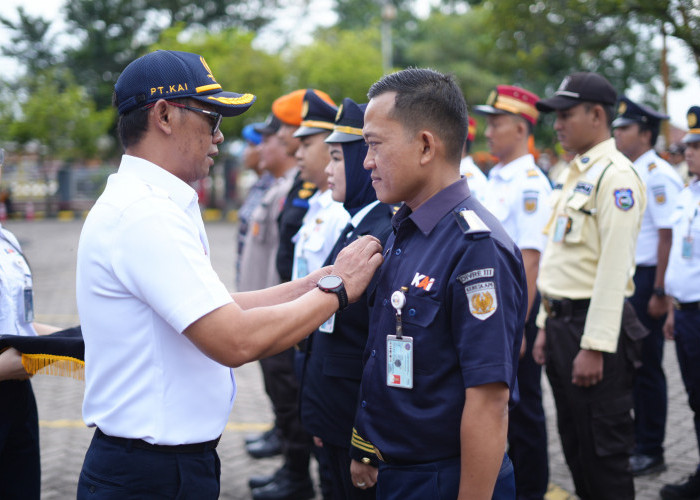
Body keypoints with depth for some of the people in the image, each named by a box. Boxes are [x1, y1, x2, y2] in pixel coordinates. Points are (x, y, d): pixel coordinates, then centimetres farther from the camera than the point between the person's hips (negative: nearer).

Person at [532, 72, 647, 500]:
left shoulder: (616, 176, -14)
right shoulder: (576, 173, 15)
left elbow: (614, 268, -20)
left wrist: (594, 346, -23)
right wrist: (547, 326, 18)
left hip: (595, 325, -9)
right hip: (563, 322, 9)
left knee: (604, 450, -1)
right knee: (575, 445, 16)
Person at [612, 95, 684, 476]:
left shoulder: (657, 176, -15)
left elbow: (668, 236, -19)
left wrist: (660, 293, -20)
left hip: (647, 280, -9)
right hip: (624, 280, 9)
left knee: (646, 366, -1)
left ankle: (650, 452, 10)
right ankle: (633, 441, 26)